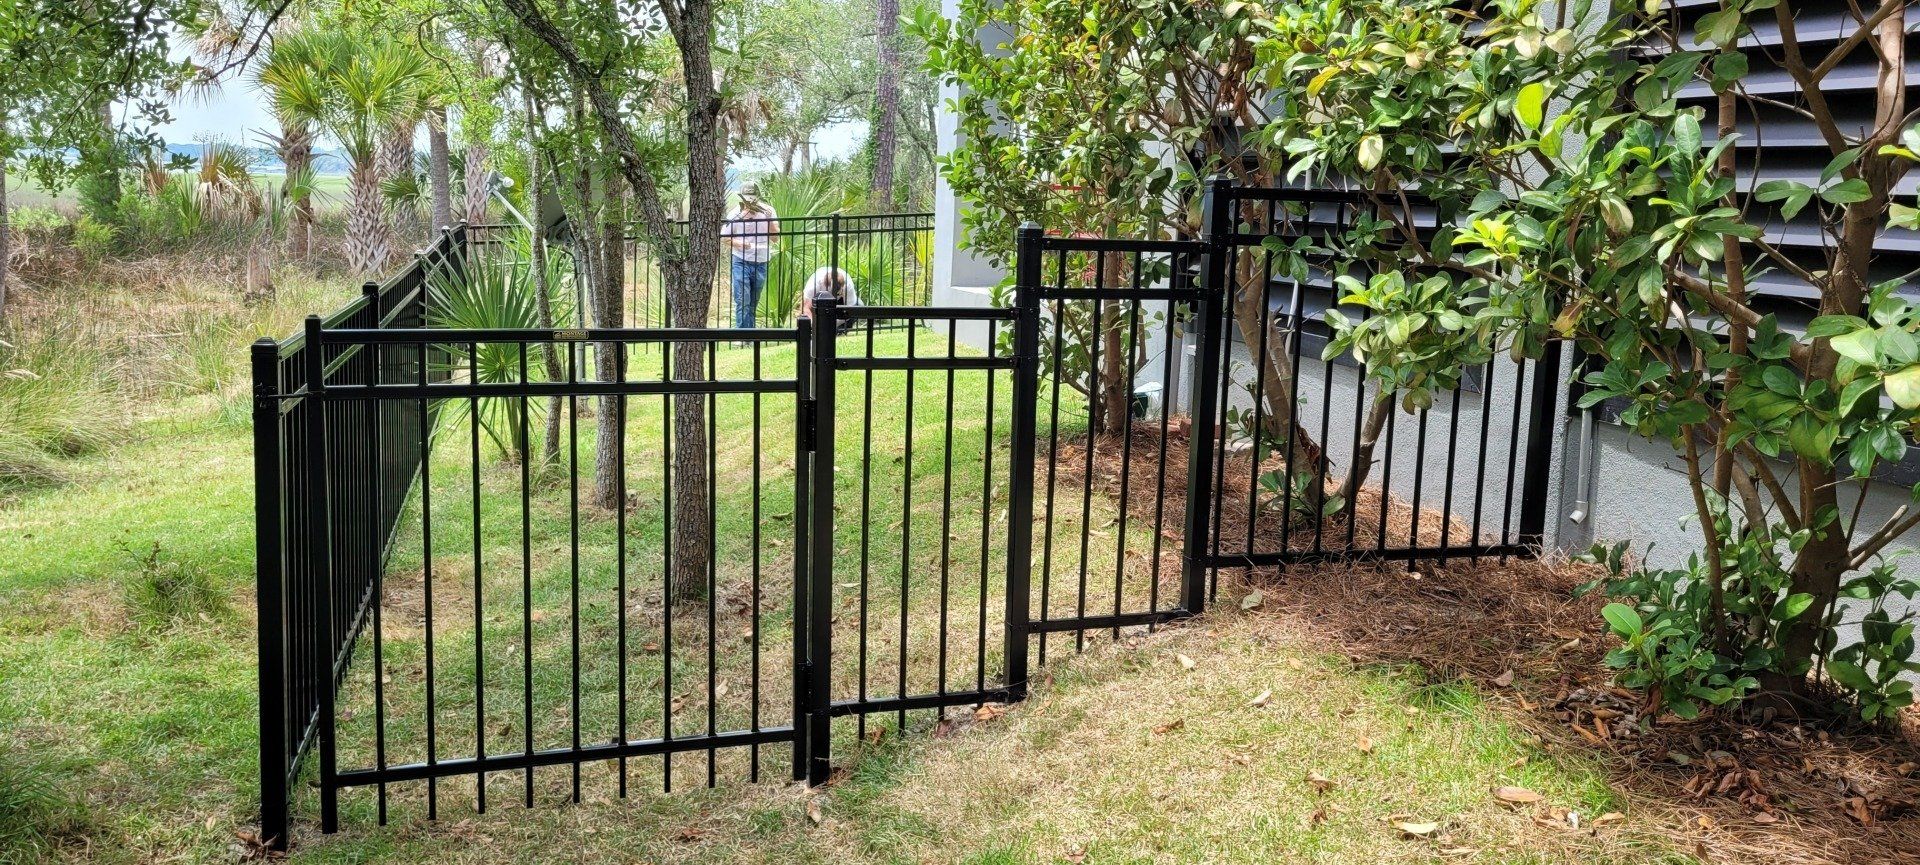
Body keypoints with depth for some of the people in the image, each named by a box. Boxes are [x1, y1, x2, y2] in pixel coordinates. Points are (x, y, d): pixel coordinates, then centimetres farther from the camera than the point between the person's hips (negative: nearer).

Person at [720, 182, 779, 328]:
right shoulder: (736, 214, -9)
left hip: (761, 263, 3)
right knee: (742, 302, -11)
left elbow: (775, 238, -8)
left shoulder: (768, 211, -5)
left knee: (753, 303, 12)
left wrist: (770, 219, -24)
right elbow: (724, 237, -1)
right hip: (741, 262, -2)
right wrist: (739, 243, -20)